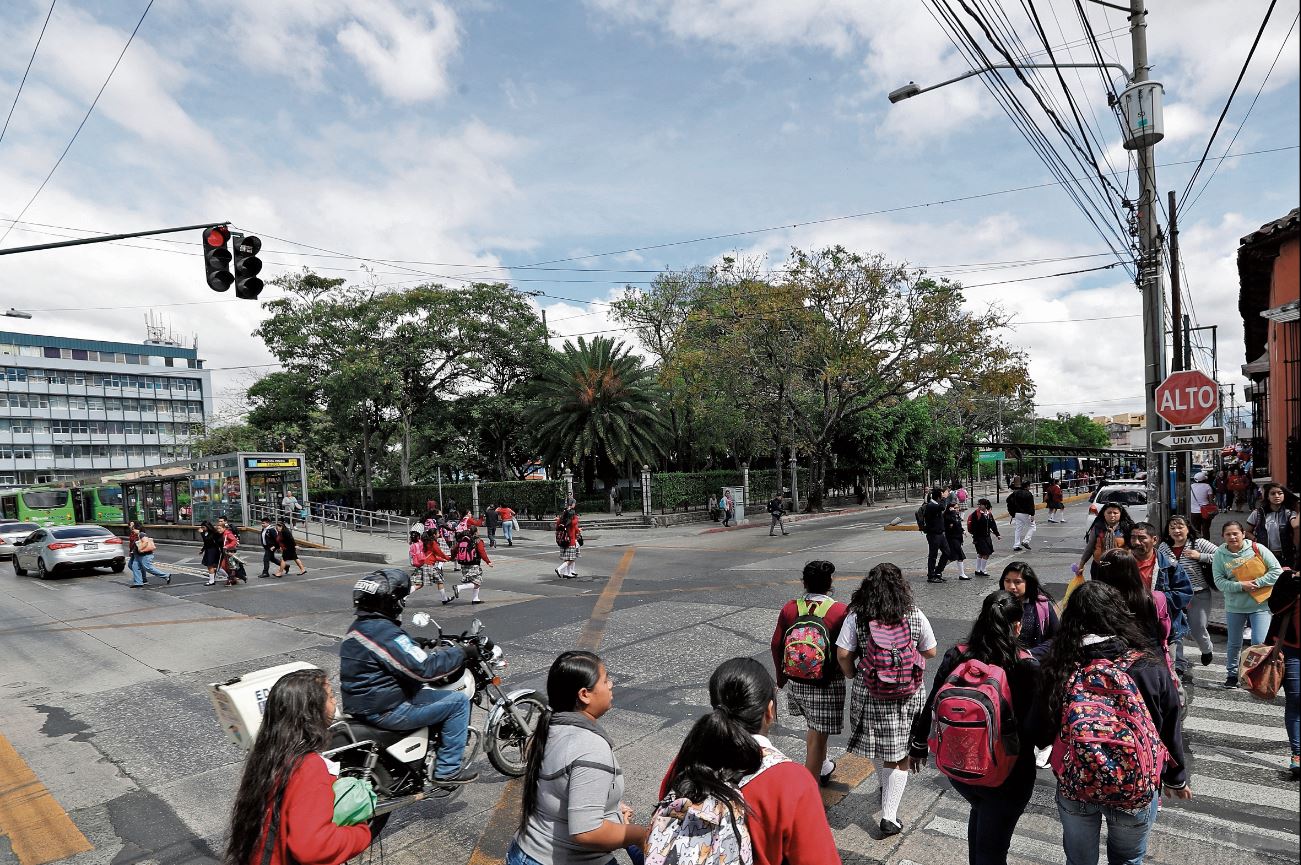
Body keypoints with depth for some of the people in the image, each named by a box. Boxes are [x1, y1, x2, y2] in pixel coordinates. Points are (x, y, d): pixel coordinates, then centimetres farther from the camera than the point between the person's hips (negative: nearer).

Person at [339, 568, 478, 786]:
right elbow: (424, 668, -28)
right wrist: (462, 652, -18)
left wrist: (425, 648, 16)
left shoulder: (359, 626, 6)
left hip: (362, 702, 10)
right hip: (385, 710, -10)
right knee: (458, 701, -7)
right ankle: (447, 770, 1)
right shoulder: (384, 632, -24)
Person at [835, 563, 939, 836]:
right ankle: (889, 817, 13)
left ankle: (886, 791, 44)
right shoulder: (915, 616, -9)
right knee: (899, 757, 10)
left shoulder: (856, 617, -11)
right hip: (907, 696, 0)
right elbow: (930, 652, 1)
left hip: (868, 693, 0)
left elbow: (843, 655, -13)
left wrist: (853, 675, 6)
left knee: (880, 746, 23)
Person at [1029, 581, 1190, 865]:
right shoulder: (1150, 669, -19)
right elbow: (1171, 732, -4)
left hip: (1074, 788, 0)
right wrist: (1177, 779, 16)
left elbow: (1038, 736, -11)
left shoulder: (1058, 670, -20)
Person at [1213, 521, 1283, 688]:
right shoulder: (1220, 554, -6)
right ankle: (1232, 674, 28)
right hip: (1234, 607, 2)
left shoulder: (1257, 549, -8)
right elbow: (1219, 581, -8)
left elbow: (1277, 570, -7)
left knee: (1259, 643, -5)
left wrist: (1257, 583, -16)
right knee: (1234, 644, 13)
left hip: (1260, 605, -2)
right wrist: (1241, 586, -21)